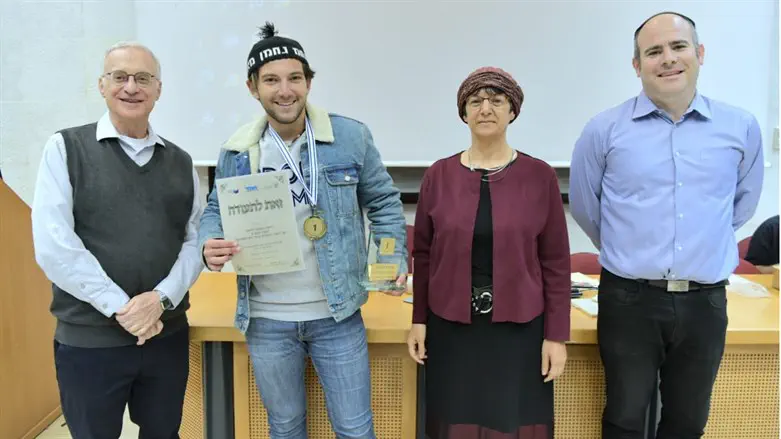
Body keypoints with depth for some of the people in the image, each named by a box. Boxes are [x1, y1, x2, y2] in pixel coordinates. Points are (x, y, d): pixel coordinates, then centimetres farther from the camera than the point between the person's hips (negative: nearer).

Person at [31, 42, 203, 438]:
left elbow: (195, 239, 4)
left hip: (168, 334, 3)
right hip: (88, 339, -3)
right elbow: (53, 246, -11)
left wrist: (162, 297, -13)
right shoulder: (66, 148, -2)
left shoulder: (181, 162, 8)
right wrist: (119, 308, -15)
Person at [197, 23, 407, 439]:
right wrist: (210, 245, -14)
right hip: (266, 320, 2)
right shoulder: (236, 152, -2)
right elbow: (215, 211, 9)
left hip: (337, 315, -1)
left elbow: (383, 201, 3)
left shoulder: (351, 137, -7)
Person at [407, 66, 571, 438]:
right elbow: (423, 255, 5)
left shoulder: (540, 176, -4)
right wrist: (419, 319, 4)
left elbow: (556, 262, -2)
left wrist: (557, 334, -3)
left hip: (519, 328, -1)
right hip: (451, 327, 1)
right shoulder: (438, 176, 0)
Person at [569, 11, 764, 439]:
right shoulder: (604, 129, -5)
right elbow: (584, 206, 8)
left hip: (705, 302, 2)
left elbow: (744, 202, 17)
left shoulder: (741, 127, 1)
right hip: (629, 300, -2)